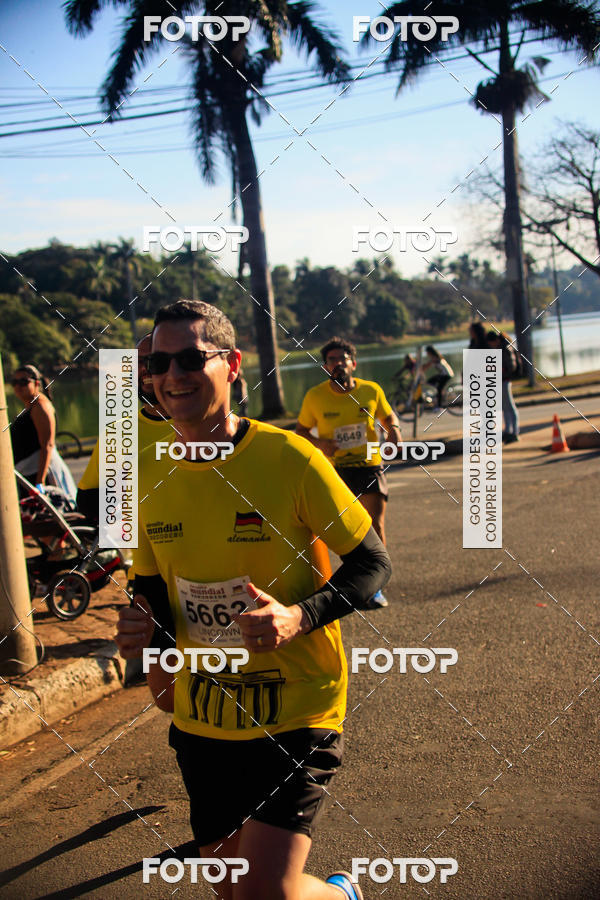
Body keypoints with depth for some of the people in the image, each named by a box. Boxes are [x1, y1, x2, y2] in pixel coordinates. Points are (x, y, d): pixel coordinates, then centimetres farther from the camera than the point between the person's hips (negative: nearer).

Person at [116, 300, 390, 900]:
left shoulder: (289, 458, -15)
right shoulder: (148, 475, 0)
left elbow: (371, 561, -8)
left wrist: (299, 618, -24)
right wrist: (144, 627, -10)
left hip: (296, 713, -5)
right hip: (200, 721, 5)